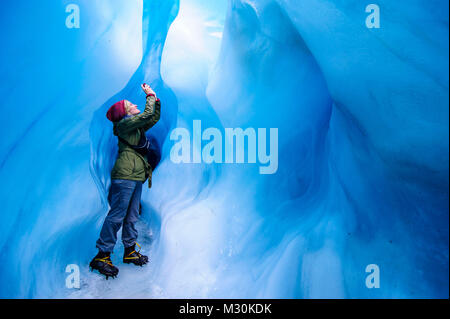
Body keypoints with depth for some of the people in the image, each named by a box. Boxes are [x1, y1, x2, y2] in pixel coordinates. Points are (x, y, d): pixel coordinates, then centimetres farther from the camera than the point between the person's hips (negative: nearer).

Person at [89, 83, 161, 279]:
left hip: (136, 177, 9)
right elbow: (147, 115, -13)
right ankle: (102, 256, -5)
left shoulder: (137, 126, 21)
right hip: (125, 175, -9)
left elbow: (155, 117, 27)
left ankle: (130, 251, 19)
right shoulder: (124, 123, -5)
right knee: (117, 215, -10)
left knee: (132, 216, 12)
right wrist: (150, 95, 1)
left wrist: (155, 99, 19)